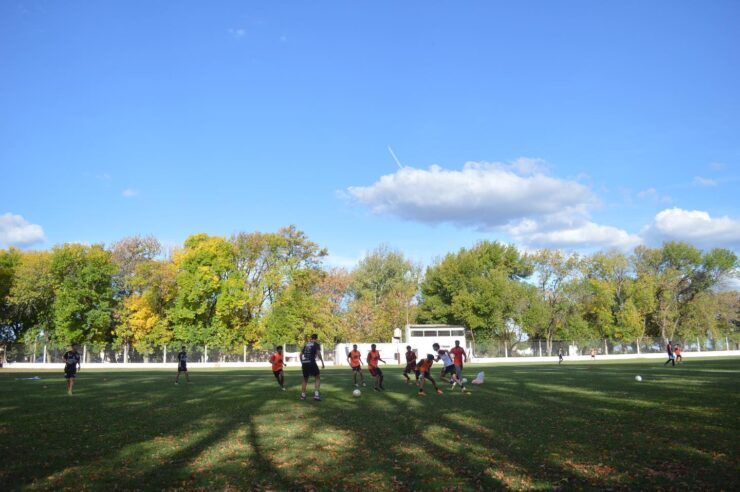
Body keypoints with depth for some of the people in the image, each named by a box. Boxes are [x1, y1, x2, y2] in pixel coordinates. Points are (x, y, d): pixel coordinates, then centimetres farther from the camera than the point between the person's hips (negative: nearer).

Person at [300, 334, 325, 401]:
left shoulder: (306, 345, 18)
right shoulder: (316, 344, 1)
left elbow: (301, 354, 17)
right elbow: (318, 353, -14)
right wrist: (322, 362, -11)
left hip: (304, 363, 5)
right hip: (311, 363, -5)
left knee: (305, 380, 20)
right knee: (318, 378, 8)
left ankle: (303, 395, 21)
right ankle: (316, 394, -6)